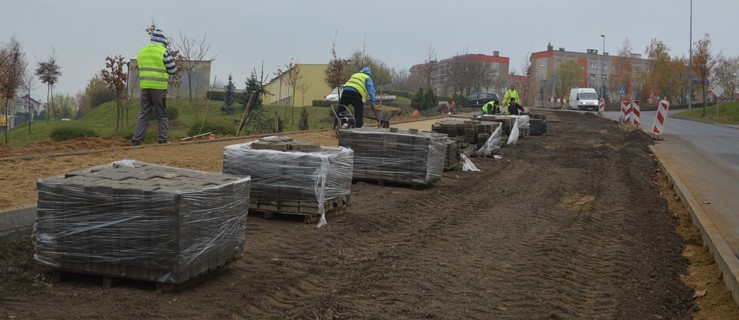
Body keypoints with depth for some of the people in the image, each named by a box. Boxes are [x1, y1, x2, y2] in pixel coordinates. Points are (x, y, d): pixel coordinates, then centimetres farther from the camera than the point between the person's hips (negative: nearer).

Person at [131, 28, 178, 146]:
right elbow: (173, 70, -2)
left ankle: (136, 139, 1)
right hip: (159, 87, -5)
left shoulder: (141, 52, 14)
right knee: (162, 115, 5)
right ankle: (162, 139, 1)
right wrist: (171, 59, 17)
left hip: (144, 86, 5)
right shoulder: (164, 52, -5)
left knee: (143, 114, 8)